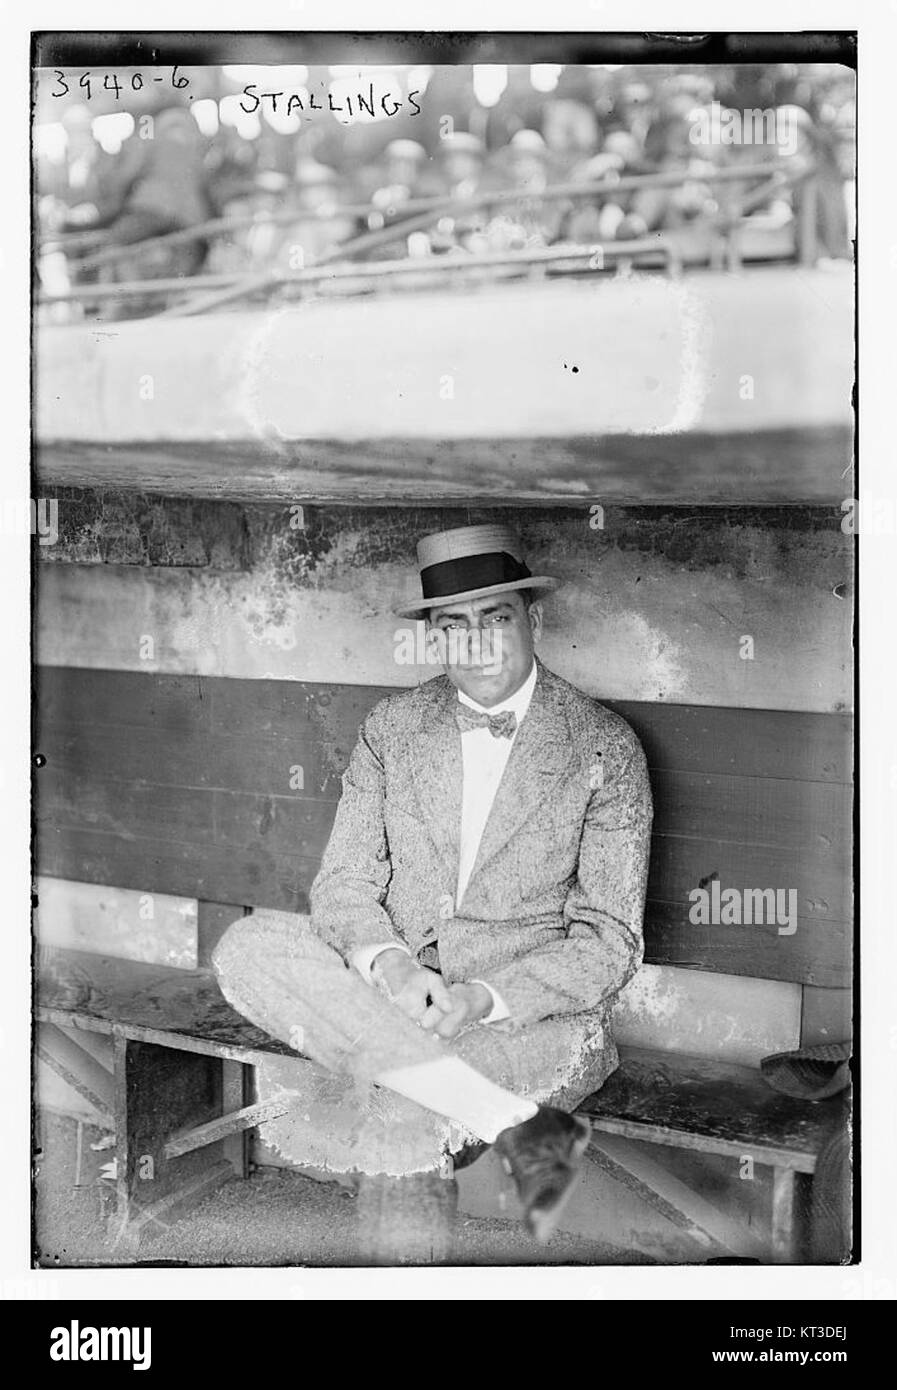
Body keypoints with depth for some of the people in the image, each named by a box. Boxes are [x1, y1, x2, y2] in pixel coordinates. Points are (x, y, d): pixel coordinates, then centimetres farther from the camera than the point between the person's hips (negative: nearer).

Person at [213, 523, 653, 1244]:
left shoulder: (605, 746, -2)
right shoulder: (391, 727, 9)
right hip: (391, 990, 6)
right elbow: (344, 881, 5)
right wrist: (388, 965, -18)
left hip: (532, 1013, -5)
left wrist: (487, 999, -19)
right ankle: (512, 1121, -33)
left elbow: (611, 940, -3)